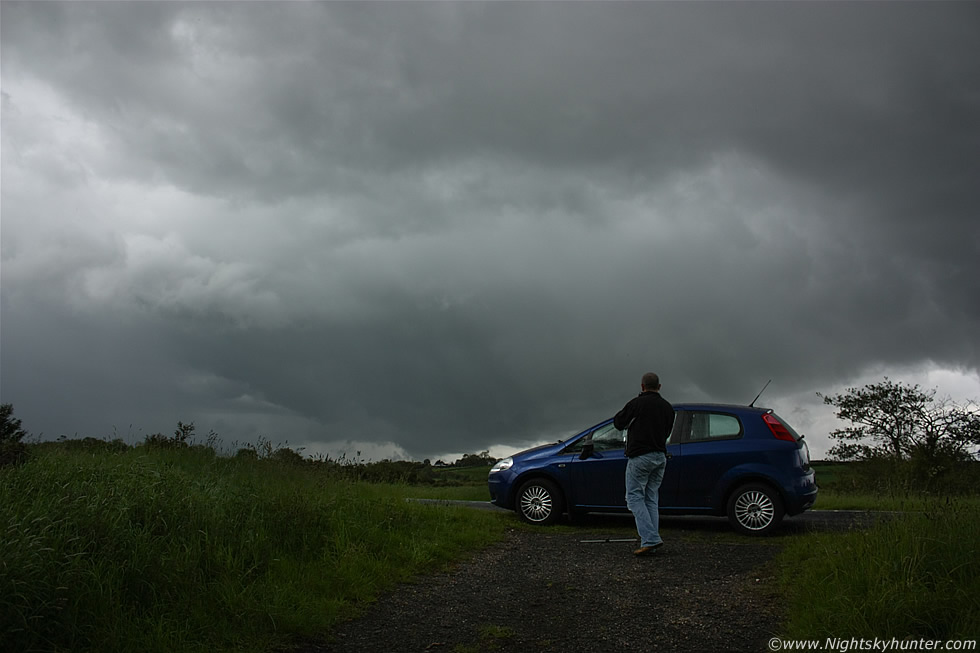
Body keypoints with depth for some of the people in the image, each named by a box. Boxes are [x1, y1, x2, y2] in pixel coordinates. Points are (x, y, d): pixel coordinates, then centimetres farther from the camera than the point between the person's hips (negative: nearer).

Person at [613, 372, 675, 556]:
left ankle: (651, 539, -13)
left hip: (640, 457, -7)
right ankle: (650, 544, 9)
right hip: (660, 457, 7)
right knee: (652, 499, 11)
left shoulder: (637, 403, -9)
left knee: (634, 497, -2)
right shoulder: (668, 407, 11)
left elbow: (618, 422, 1)